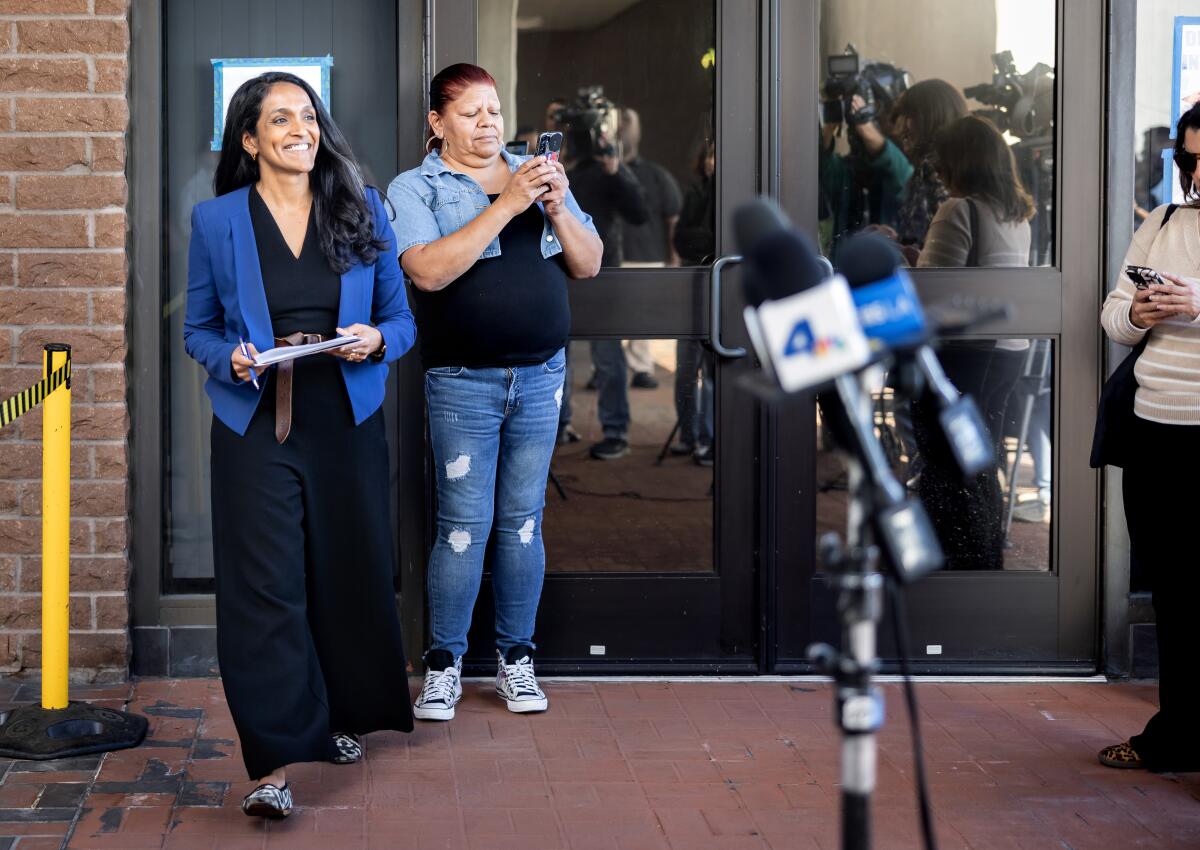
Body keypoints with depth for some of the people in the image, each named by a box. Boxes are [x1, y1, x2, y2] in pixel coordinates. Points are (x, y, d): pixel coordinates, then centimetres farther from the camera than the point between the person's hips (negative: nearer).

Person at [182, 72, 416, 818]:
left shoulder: (363, 212, 7)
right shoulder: (216, 221, 3)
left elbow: (402, 319, 10)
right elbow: (198, 330, 8)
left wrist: (376, 340, -12)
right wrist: (232, 359, -13)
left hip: (348, 425, 2)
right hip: (256, 429, -2)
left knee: (349, 575, 11)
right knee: (265, 588, -8)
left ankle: (345, 715, 33)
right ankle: (276, 763, -8)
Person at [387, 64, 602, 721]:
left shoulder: (539, 177, 12)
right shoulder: (414, 189, -1)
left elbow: (589, 265, 8)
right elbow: (429, 271, -19)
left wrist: (558, 209, -10)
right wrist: (506, 204, -21)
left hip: (540, 376, 4)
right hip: (463, 382, -4)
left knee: (523, 521, 8)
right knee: (464, 525, -4)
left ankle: (515, 658, 17)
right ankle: (443, 664, 8)